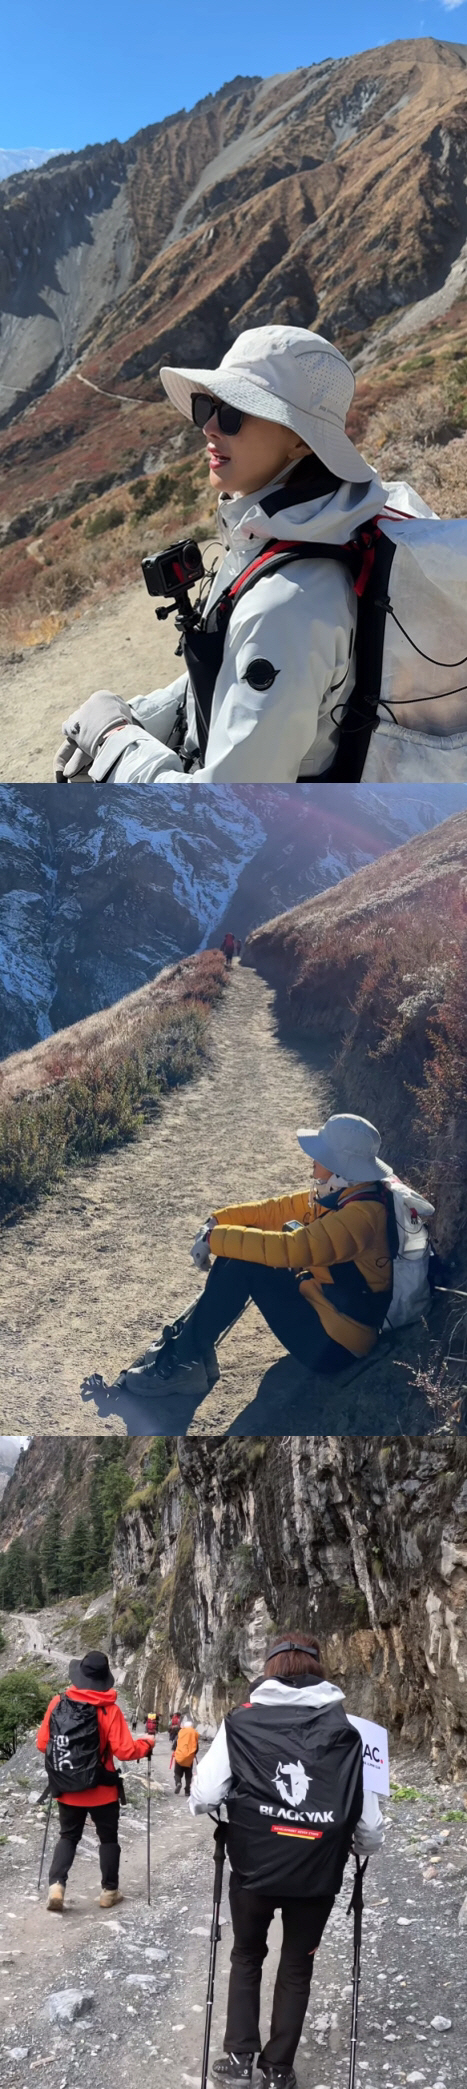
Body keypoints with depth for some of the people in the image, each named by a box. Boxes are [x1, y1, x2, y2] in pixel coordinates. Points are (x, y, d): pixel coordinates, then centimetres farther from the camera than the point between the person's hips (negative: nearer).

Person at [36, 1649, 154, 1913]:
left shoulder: (58, 1703, -8)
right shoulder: (109, 1710, -15)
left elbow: (42, 1744, 0)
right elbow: (125, 1751, -16)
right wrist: (147, 1744, 3)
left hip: (67, 1789, 2)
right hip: (102, 1790, -2)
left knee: (68, 1836, 16)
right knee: (108, 1838, 16)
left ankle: (56, 1885, -4)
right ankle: (109, 1891, 22)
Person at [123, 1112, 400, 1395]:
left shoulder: (362, 1214, -28)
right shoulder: (344, 1195, 3)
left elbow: (288, 1248, -34)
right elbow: (279, 1209, 9)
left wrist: (216, 1238, -24)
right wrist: (217, 1222, -4)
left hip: (335, 1344, -10)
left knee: (241, 1262, -18)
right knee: (237, 1251, 3)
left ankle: (186, 1362, -10)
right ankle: (186, 1345, 4)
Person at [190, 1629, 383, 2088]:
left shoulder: (242, 1722, -5)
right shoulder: (345, 1731, -2)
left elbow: (202, 1797, -9)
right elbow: (369, 1823, 0)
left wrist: (221, 1811, 14)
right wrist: (363, 1847, 21)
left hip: (253, 1869, 0)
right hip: (317, 1875, 0)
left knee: (247, 1957, 24)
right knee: (296, 1968, 19)